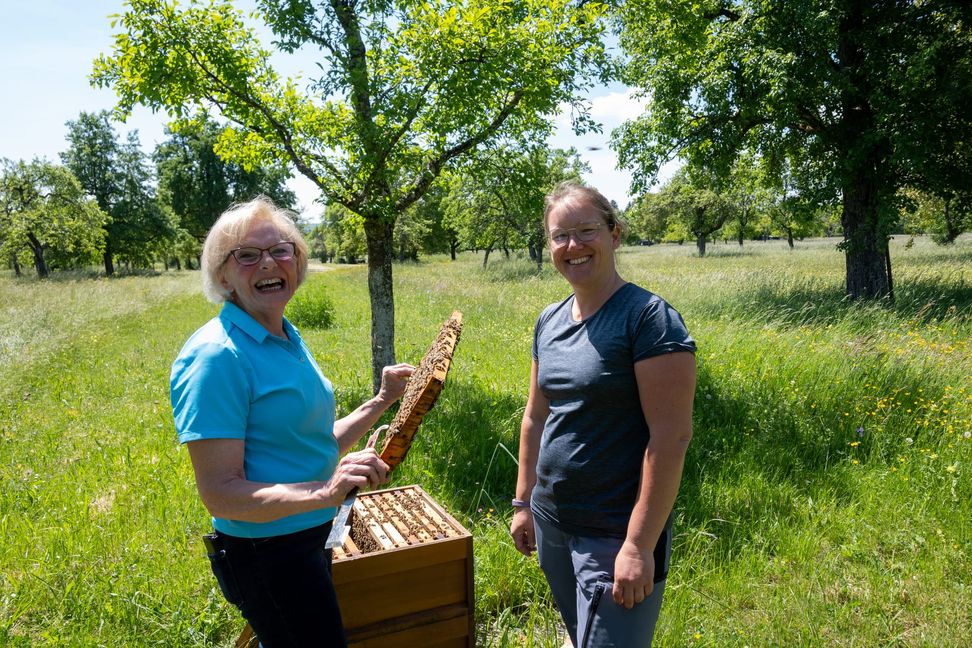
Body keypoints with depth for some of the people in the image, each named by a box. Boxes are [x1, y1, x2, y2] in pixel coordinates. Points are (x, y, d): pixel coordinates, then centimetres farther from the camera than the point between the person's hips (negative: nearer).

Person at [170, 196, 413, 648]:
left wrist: (382, 401, 6)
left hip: (308, 541, 8)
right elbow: (219, 493, -25)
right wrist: (324, 492, -37)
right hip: (267, 557, -8)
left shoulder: (288, 338, 4)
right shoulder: (217, 356, -22)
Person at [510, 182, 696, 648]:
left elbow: (671, 435, -20)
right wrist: (523, 503, 13)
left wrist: (640, 545, -21)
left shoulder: (648, 317, -17)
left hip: (617, 535, -7)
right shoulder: (549, 322, 5)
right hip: (551, 523, 7)